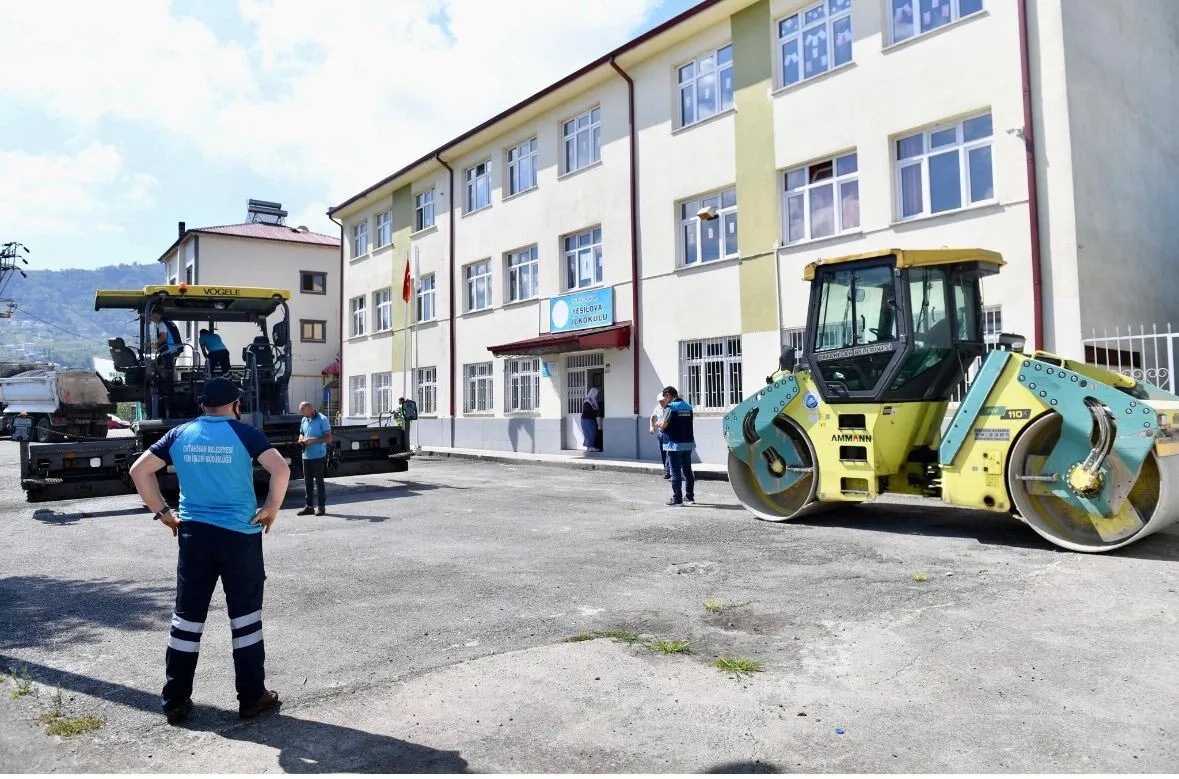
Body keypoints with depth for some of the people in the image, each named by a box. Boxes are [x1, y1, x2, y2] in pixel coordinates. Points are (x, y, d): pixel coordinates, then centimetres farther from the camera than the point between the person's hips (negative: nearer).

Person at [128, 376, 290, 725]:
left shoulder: (180, 434, 5)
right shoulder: (244, 433, -7)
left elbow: (139, 470, 6)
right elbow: (281, 470, -20)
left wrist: (163, 512, 9)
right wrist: (271, 508, -7)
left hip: (194, 534, 3)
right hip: (240, 535, -3)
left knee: (187, 617, 13)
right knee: (245, 616, 7)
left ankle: (175, 701, 21)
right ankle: (252, 697, 15)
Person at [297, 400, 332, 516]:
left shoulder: (322, 420, -9)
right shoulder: (304, 420, 12)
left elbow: (329, 438, -12)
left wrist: (313, 440, -20)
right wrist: (301, 439, 2)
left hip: (318, 456, -6)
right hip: (306, 456, 6)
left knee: (319, 481, -1)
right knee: (307, 481, 10)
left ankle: (322, 507, 7)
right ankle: (309, 506, 18)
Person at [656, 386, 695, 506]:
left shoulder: (671, 407, -12)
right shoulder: (688, 406, 9)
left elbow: (664, 425, -18)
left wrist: (659, 425, 6)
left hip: (675, 443, -7)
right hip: (688, 443, 7)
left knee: (675, 472, -1)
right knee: (687, 471, 13)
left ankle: (677, 498, 1)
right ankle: (689, 497, 18)